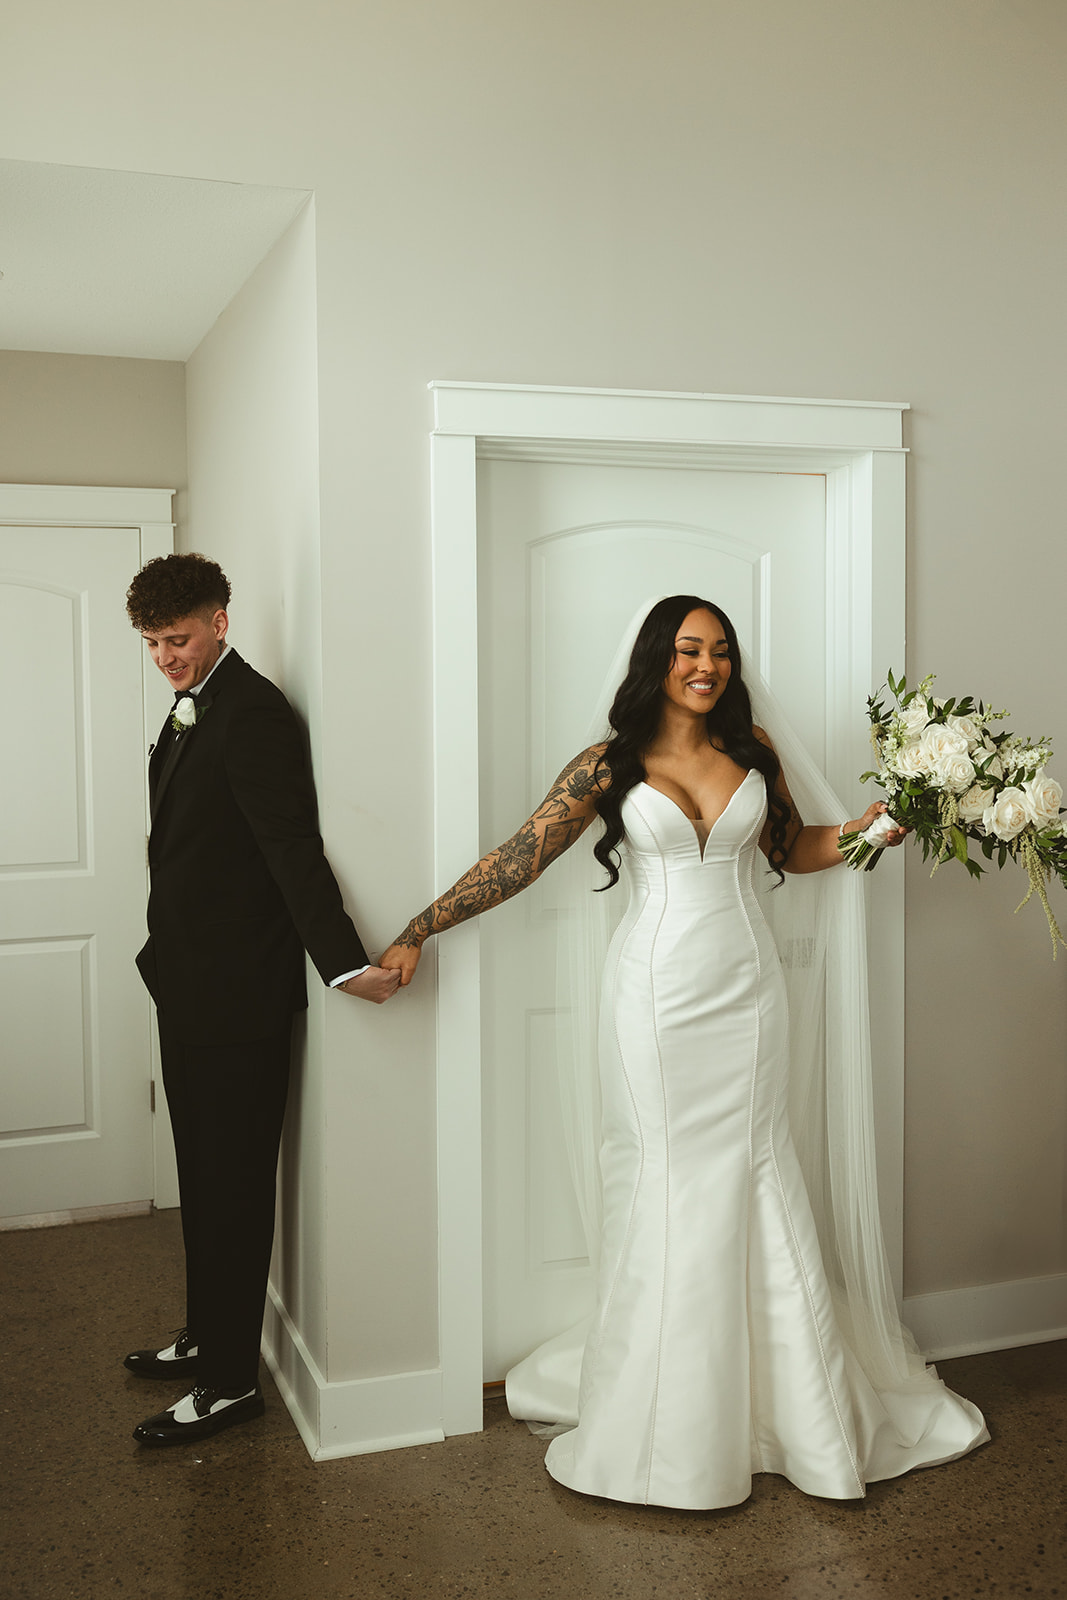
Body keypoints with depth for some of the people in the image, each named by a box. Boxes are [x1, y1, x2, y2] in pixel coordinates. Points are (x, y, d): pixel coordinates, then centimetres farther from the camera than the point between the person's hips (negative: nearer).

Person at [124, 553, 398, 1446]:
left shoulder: (252, 715, -17)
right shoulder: (191, 710, 13)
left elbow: (295, 849, -26)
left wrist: (345, 962, -34)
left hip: (237, 995, -10)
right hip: (193, 986, 10)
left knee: (233, 1179, 1)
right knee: (205, 1172, 20)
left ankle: (232, 1380, 14)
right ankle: (207, 1338, 36)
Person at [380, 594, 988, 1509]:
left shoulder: (752, 751, 8)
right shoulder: (612, 766, -3)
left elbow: (792, 850, 19)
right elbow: (520, 858, -5)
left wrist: (877, 824, 4)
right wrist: (417, 932, -8)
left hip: (747, 986, 3)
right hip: (660, 989, -3)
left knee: (755, 1178, 7)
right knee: (665, 1188, 3)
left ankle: (793, 1404, 23)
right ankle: (666, 1422, 18)